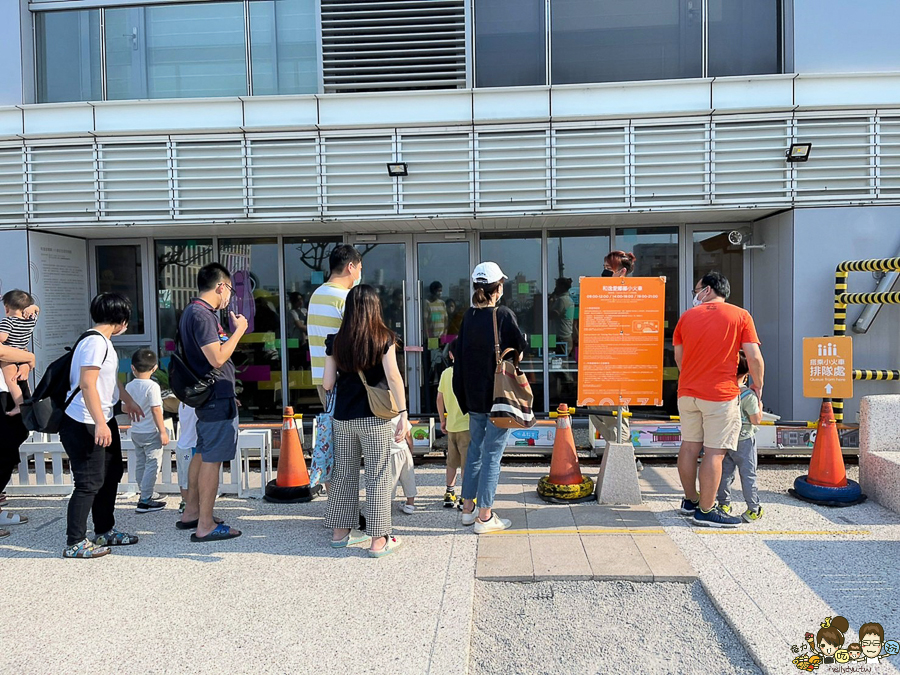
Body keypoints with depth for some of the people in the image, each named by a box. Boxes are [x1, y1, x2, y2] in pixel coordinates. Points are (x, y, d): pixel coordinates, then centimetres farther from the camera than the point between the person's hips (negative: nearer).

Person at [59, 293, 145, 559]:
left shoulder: (104, 341, 12)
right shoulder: (95, 342, -20)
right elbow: (87, 384, -27)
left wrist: (128, 401, 37)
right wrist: (100, 423, -29)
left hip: (103, 420, 11)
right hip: (84, 424, -11)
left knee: (111, 474, 18)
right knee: (90, 483, -4)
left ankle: (105, 531, 30)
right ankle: (74, 543, 7)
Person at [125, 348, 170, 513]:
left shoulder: (129, 386, 3)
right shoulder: (152, 386, -16)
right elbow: (156, 410, -17)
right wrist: (162, 431, -13)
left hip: (135, 432, 7)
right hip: (151, 432, -7)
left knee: (141, 464, 15)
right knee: (152, 465, -2)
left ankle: (144, 495, 26)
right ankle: (145, 501, -3)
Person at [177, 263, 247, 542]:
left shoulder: (192, 312, 15)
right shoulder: (202, 315, -18)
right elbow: (217, 358, -25)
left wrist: (227, 393, 24)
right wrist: (239, 330, -14)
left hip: (207, 395, 11)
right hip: (217, 397, -11)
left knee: (202, 454, 18)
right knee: (212, 459, -6)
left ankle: (191, 512, 30)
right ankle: (205, 526, 0)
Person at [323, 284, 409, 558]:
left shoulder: (335, 341, 3)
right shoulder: (383, 338, -6)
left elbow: (327, 384, 2)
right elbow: (393, 377, -13)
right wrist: (403, 414, -10)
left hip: (342, 418, 4)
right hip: (374, 418, -3)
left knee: (344, 472, 16)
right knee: (378, 475, 4)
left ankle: (340, 532, 27)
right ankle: (379, 540, 8)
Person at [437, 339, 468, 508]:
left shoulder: (446, 373, 4)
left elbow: (439, 399, 7)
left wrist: (442, 420, 17)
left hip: (451, 425, 5)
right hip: (467, 424, -5)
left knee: (452, 462, 16)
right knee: (467, 463, 0)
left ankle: (449, 494, 23)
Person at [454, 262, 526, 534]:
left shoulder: (469, 315, 2)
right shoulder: (504, 315, -14)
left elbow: (460, 351, 5)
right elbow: (520, 349, -8)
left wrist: (464, 396, 11)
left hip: (473, 396, 6)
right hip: (498, 396, -6)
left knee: (475, 449, 18)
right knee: (492, 455, 2)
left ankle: (468, 509, 27)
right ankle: (485, 517, 8)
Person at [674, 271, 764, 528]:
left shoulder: (687, 316, 7)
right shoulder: (740, 316, -1)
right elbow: (754, 357, -8)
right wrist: (758, 385, 7)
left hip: (687, 392, 4)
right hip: (721, 395, -4)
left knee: (689, 446, 14)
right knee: (714, 452, 0)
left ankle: (690, 501, 26)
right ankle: (706, 511, 4)